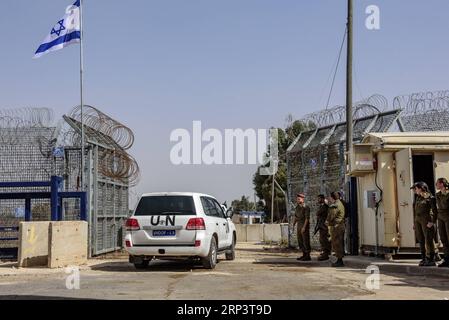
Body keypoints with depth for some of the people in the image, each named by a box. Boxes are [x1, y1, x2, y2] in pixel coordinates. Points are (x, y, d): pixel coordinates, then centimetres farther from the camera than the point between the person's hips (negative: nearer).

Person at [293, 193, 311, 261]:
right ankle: (304, 255, 19)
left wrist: (304, 227, -23)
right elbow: (296, 217, 18)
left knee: (306, 241, -5)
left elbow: (307, 218, -18)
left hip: (305, 226, -8)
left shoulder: (306, 207, -13)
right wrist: (293, 225, 10)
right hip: (299, 226, 8)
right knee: (300, 241, 11)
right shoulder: (297, 207, 12)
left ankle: (308, 256, 0)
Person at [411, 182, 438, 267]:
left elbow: (435, 211, -8)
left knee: (428, 240, -6)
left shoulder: (430, 198, -6)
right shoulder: (418, 198, 15)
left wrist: (432, 222, -16)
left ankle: (431, 260, -3)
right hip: (418, 220, 7)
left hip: (426, 220, -7)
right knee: (421, 240, 7)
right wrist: (415, 222, 17)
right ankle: (424, 259, 12)